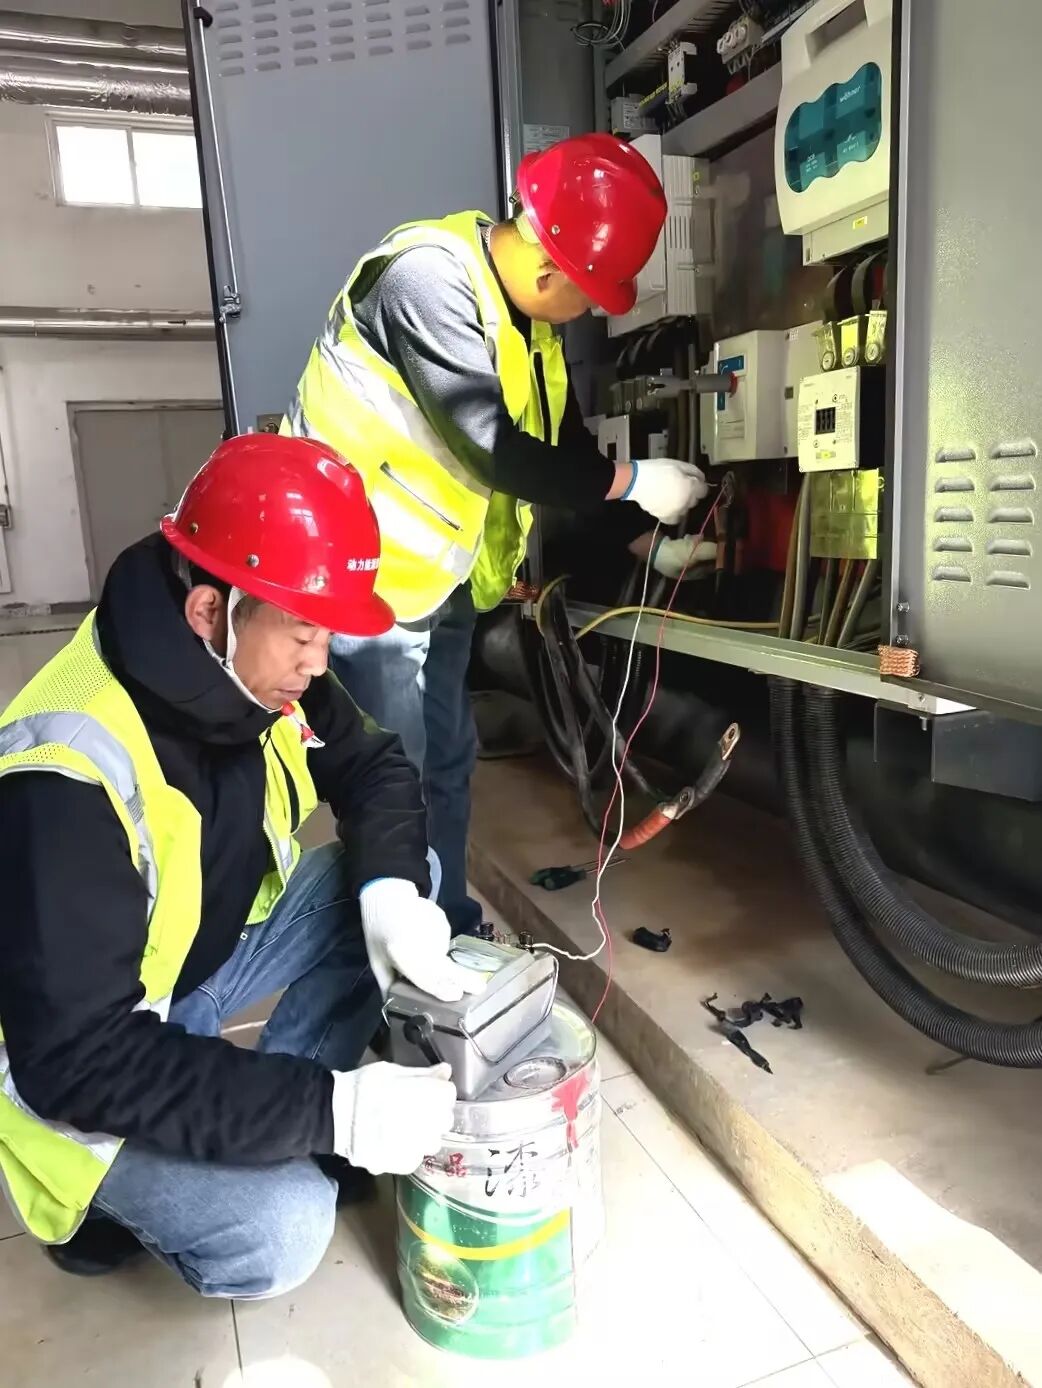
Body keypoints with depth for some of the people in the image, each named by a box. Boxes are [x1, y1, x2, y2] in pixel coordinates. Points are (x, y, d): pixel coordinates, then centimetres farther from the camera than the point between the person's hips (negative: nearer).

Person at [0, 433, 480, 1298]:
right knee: (278, 1231, -25)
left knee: (408, 876, -9)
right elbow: (79, 1058, -34)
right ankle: (118, 1190, 7)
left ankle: (270, 1126, 3)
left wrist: (392, 890, -23)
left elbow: (374, 770, -2)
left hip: (208, 954, 7)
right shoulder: (72, 777, -35)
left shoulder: (257, 669, -14)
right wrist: (333, 1107, -36)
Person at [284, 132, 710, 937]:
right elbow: (495, 450, -28)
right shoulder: (428, 278, -23)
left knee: (446, 761, 16)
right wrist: (633, 483, -18)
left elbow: (565, 448, 12)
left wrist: (647, 541, 8)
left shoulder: (529, 322, 5)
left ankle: (452, 936, 31)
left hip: (438, 574, 9)